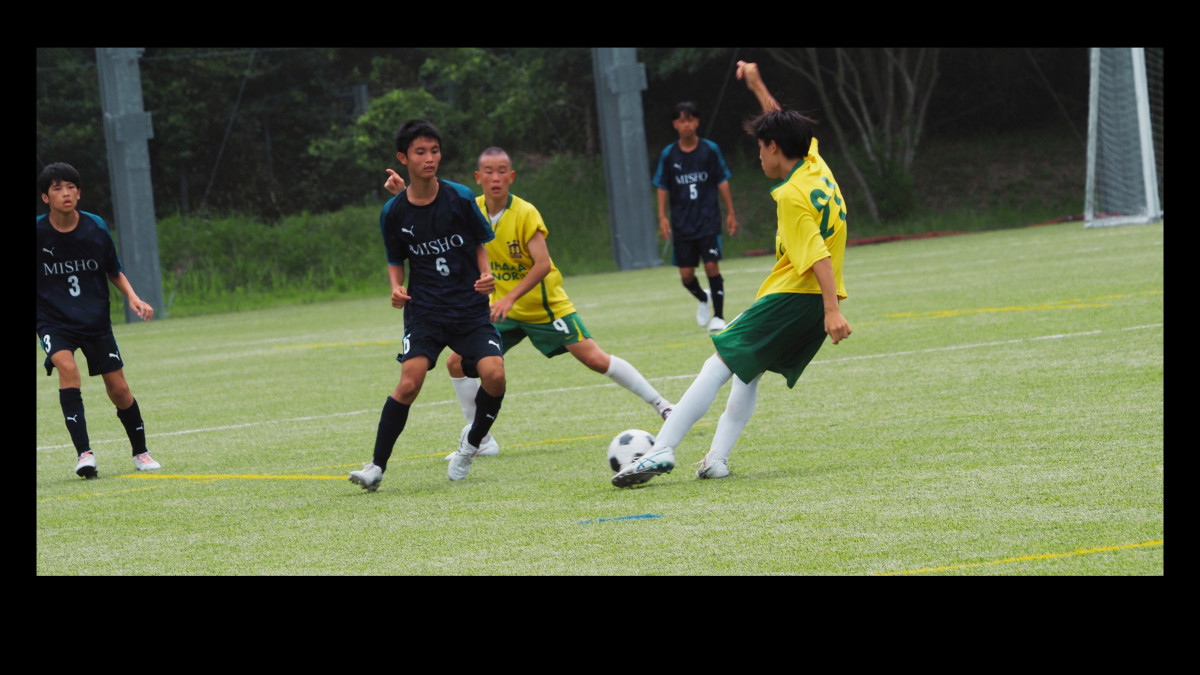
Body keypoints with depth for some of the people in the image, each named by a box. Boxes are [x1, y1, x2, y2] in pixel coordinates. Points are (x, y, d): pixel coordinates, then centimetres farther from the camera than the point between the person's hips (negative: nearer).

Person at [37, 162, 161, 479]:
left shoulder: (96, 227, -5)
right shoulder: (38, 232, -10)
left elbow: (114, 271, 9)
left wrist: (132, 297, -6)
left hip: (96, 320, 2)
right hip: (54, 321, -2)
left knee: (118, 389, 2)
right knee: (67, 368, -29)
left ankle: (140, 452, 24)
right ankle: (83, 453, -30)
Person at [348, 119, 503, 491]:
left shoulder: (460, 197, -3)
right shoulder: (394, 212, -1)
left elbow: (481, 243, 10)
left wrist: (486, 275, -9)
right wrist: (397, 288, -7)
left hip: (470, 307, 0)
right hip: (424, 311, 0)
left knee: (494, 374, -20)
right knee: (409, 382, -19)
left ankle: (472, 442, 9)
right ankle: (376, 466, -8)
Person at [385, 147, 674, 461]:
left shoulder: (525, 213, -20)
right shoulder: (473, 210, -5)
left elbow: (543, 264, -27)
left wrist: (510, 298, -35)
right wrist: (402, 192, -8)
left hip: (546, 306, -5)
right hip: (503, 309, 5)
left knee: (595, 359, -11)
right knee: (457, 362, -6)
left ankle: (660, 404, 5)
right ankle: (482, 441, 5)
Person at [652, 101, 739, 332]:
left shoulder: (710, 150, -1)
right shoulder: (668, 155, 1)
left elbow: (722, 182, 4)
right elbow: (662, 187, 7)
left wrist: (731, 213, 2)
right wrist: (662, 217, -2)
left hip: (708, 220, -2)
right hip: (682, 224, 2)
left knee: (712, 265, -12)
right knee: (686, 274, 2)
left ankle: (718, 316, -2)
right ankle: (703, 298, 34)